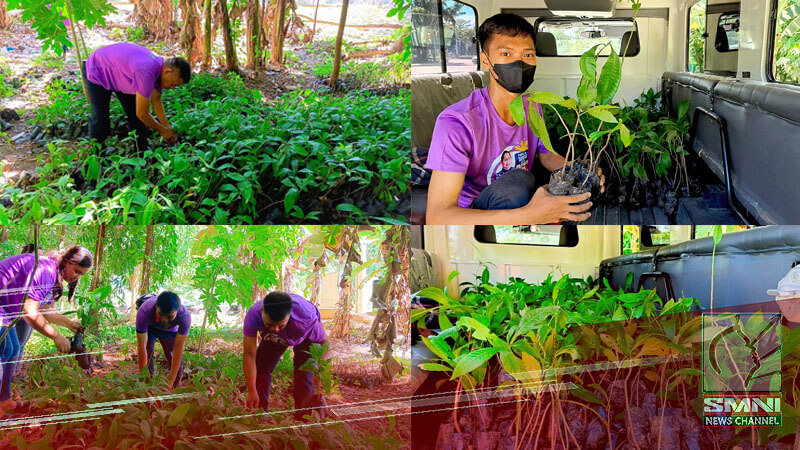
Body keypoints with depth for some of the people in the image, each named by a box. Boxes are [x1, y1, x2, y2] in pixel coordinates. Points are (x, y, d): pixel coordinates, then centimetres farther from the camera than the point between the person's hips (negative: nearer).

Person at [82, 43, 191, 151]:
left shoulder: (160, 65, -15)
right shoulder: (146, 73, -42)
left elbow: (156, 101, 0)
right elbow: (142, 114, -32)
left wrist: (168, 128, -3)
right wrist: (163, 130, -18)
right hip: (97, 72, -8)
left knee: (134, 113, 6)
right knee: (100, 117, -7)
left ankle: (143, 151, 17)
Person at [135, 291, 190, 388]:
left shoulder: (184, 316, -41)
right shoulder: (144, 312, -45)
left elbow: (178, 349, -39)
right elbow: (142, 347, -42)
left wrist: (170, 381, -41)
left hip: (170, 330, 1)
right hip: (148, 327, 0)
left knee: (176, 359, -8)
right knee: (147, 356, -11)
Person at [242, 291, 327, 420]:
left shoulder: (306, 316, -46)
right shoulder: (253, 315, -41)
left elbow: (323, 342, -28)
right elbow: (249, 355, -35)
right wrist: (252, 392, -35)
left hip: (306, 336, -3)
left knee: (304, 375, -17)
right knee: (260, 368, -2)